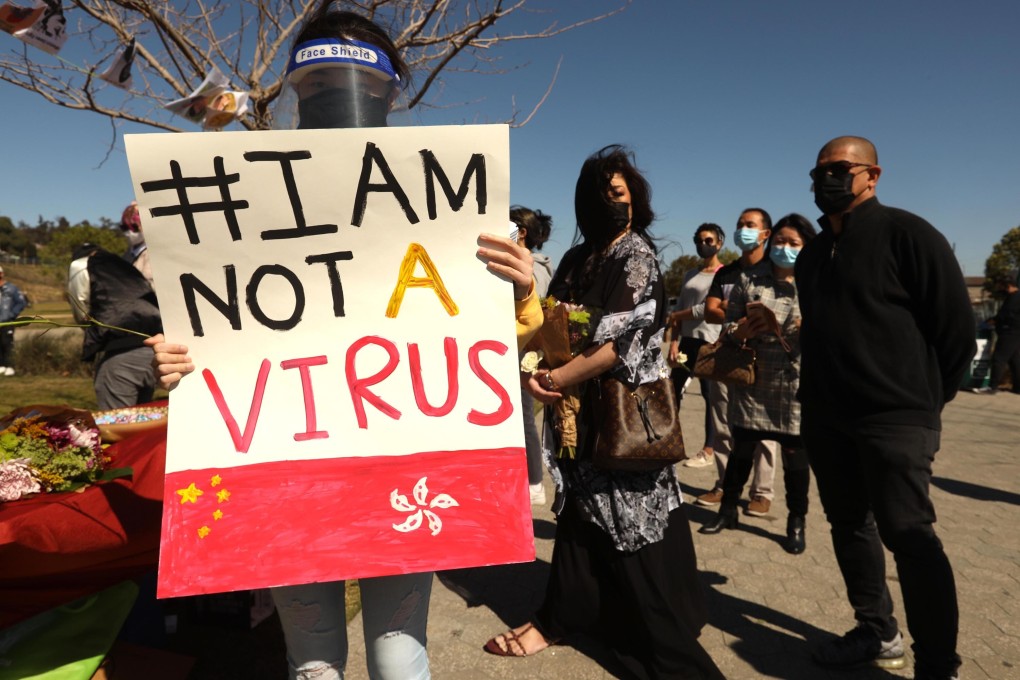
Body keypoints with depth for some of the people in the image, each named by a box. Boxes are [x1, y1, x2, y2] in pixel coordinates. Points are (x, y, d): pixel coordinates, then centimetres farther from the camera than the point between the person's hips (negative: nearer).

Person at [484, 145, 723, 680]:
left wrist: (557, 379, -15)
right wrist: (539, 369, -13)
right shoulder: (578, 259, 10)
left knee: (626, 516, 2)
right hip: (584, 405, 6)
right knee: (584, 508, 15)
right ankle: (559, 618, 30)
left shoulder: (638, 255, -9)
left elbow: (619, 342, -18)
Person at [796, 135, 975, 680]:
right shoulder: (813, 253, 14)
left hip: (893, 417, -7)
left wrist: (926, 399, -3)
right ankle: (877, 634, 29)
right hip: (826, 418, 8)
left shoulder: (904, 233, -8)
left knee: (908, 536, -5)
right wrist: (816, 398, 17)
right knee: (849, 526, 13)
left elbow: (956, 323, -8)